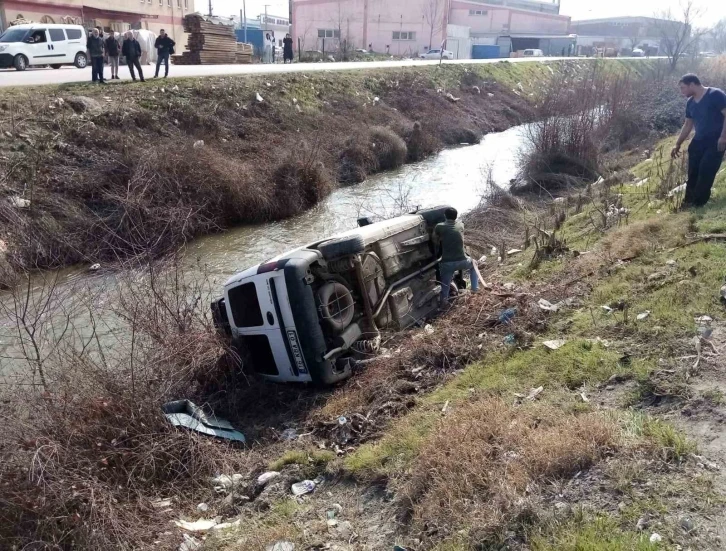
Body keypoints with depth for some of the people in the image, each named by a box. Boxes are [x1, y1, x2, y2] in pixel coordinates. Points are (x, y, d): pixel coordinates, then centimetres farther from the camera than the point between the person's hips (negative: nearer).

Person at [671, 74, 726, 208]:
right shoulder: (690, 103, 8)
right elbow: (688, 125, 17)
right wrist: (678, 144, 19)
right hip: (699, 141, 7)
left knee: (706, 171, -10)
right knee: (693, 172, 6)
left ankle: (698, 203, -3)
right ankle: (688, 201, 15)